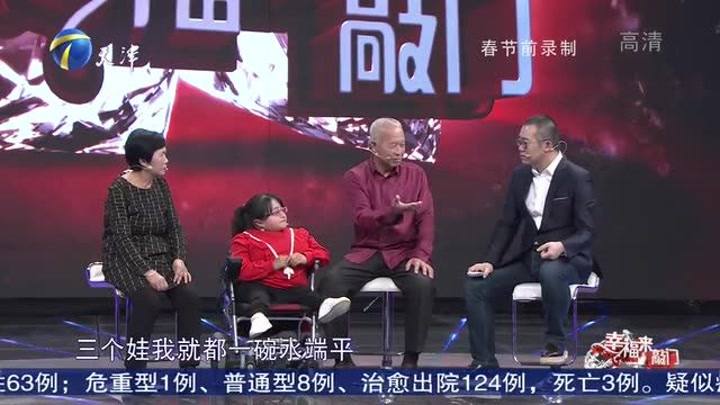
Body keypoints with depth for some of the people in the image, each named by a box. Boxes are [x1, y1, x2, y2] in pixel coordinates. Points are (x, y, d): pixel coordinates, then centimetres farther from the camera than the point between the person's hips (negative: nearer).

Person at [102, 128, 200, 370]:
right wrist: (147, 272, -26)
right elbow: (122, 238, -18)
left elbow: (174, 226, 7)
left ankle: (190, 367, -11)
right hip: (126, 260, -5)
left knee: (189, 298, -19)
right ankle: (134, 367, -16)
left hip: (160, 257, 6)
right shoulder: (119, 189, -12)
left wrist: (178, 259, -10)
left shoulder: (160, 184, 7)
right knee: (149, 300, -32)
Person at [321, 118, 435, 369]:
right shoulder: (356, 176, 1)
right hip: (366, 253, 0)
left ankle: (411, 359, -16)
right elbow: (362, 219, -13)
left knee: (423, 284, -31)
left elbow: (426, 218, 0)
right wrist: (393, 212, -32)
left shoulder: (415, 174, 6)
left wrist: (421, 254, -16)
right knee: (332, 281, -27)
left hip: (403, 253, 0)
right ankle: (342, 358, -12)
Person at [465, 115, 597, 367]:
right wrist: (490, 261, -3)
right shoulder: (520, 175, 9)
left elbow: (587, 231, -12)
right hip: (525, 257, 6)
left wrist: (562, 247, -32)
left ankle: (556, 344, -18)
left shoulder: (577, 177, -9)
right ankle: (484, 361, -5)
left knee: (551, 273, -39)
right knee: (476, 285, -11)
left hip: (566, 258, -6)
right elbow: (507, 224, 10)